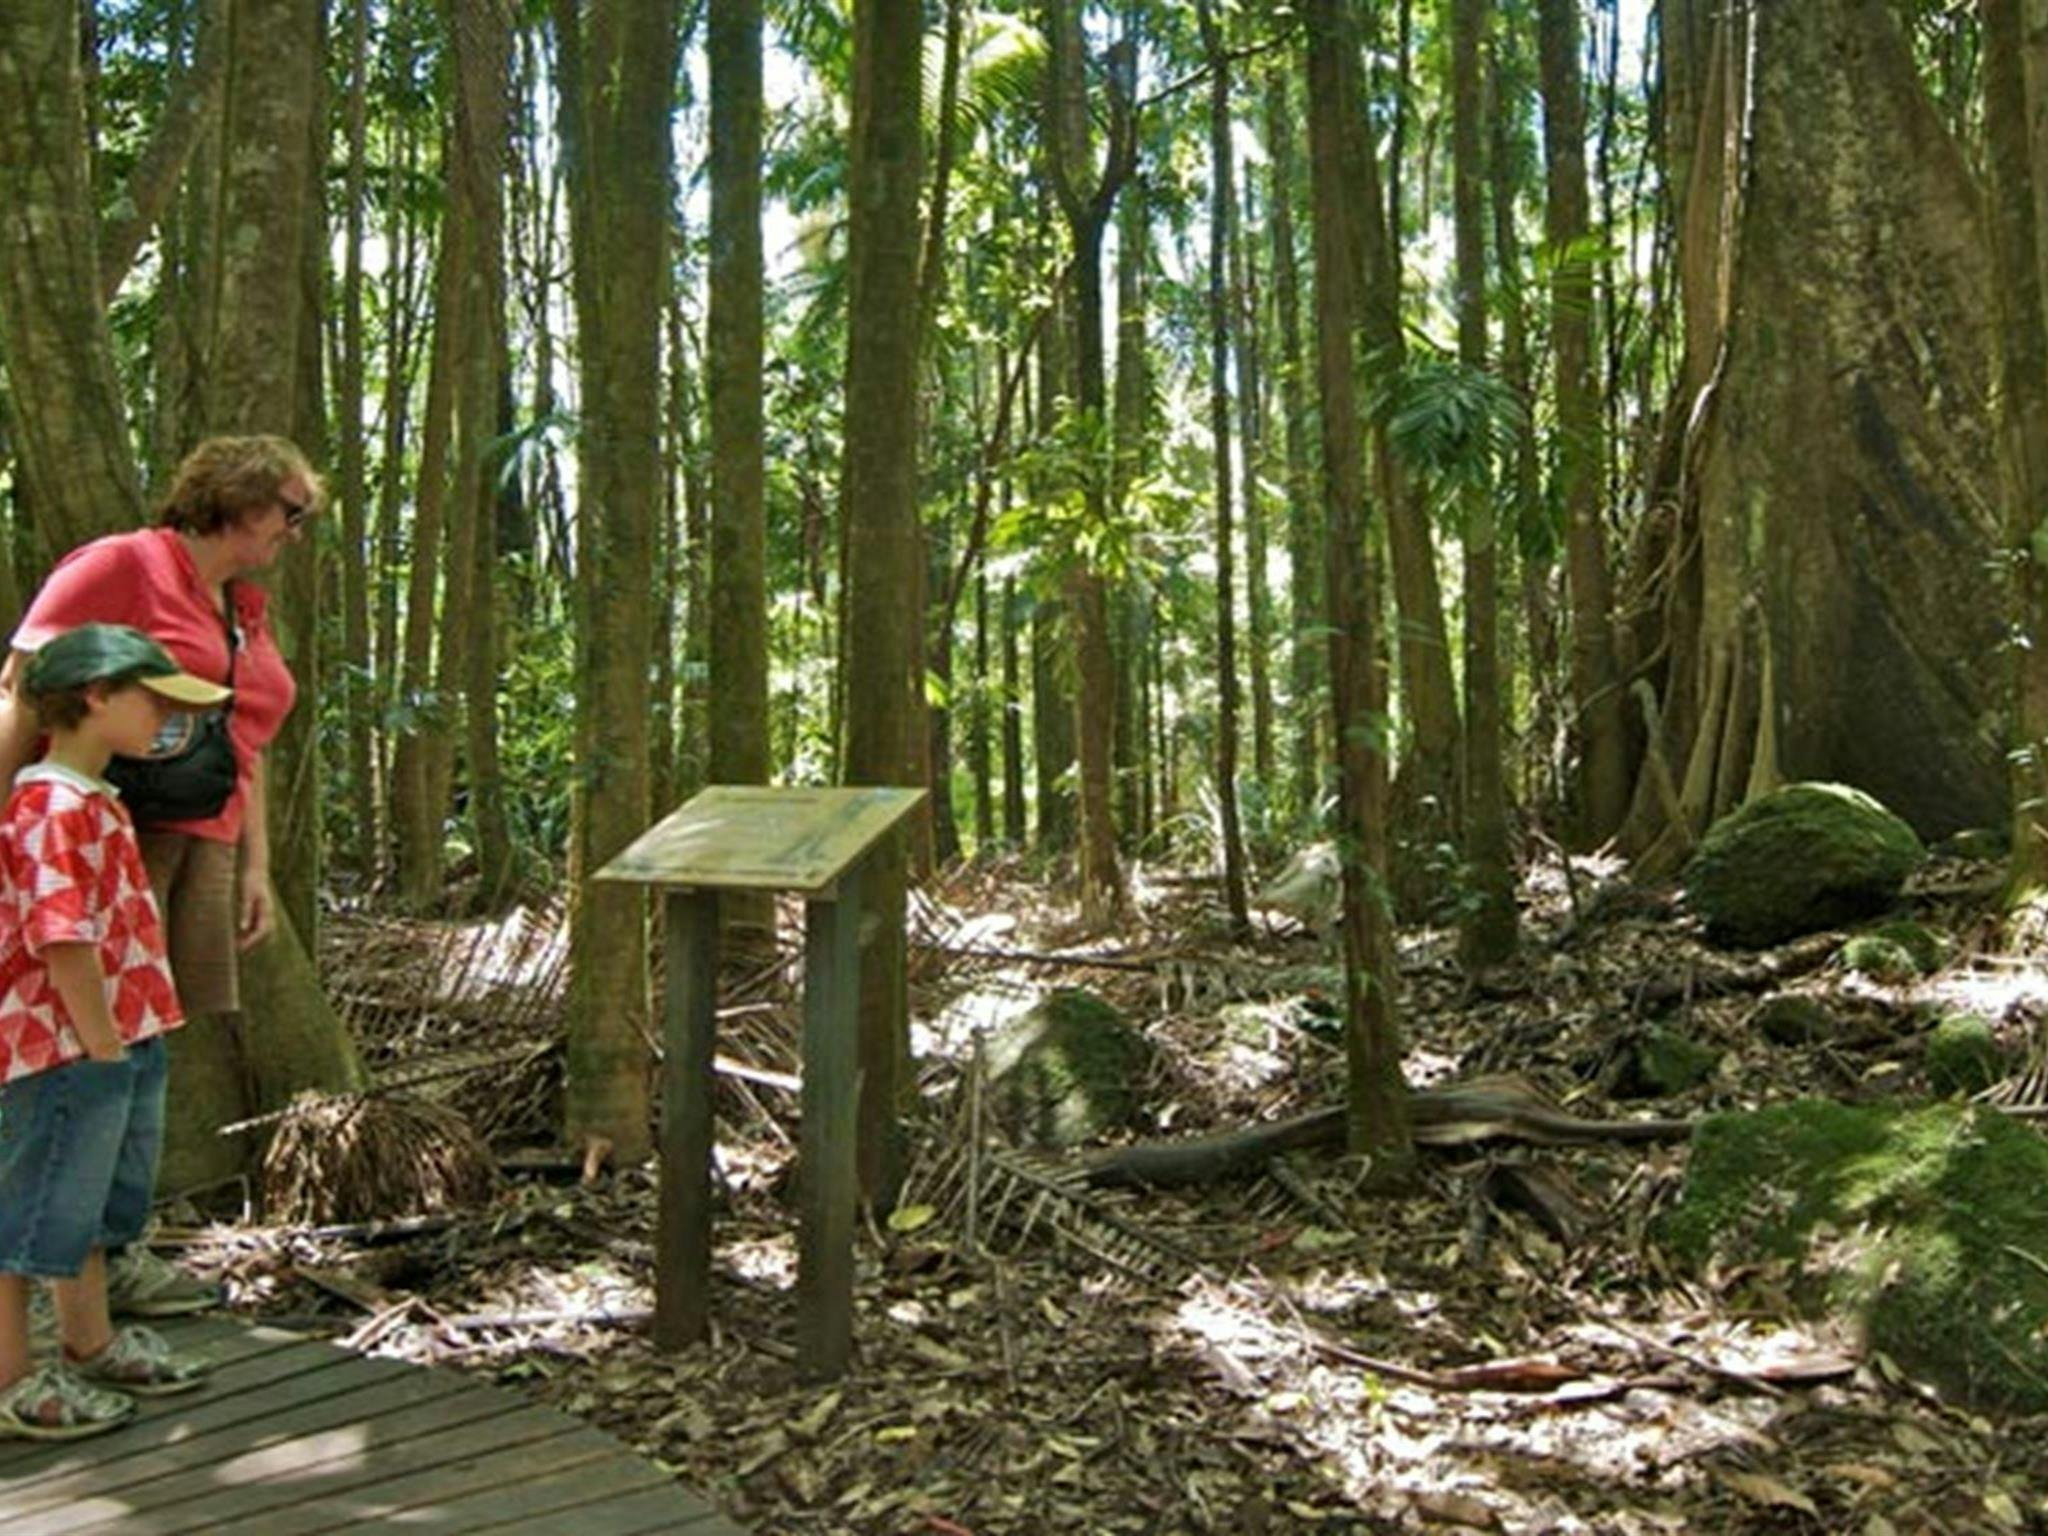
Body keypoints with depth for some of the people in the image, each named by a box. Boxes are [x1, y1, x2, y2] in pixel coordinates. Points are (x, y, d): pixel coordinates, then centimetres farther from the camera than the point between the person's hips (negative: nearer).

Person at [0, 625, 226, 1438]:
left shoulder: (93, 800, 15)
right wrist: (104, 1046, -19)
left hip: (114, 1044, 11)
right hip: (65, 1049, -11)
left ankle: (90, 1346, 36)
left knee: (92, 1205, 21)